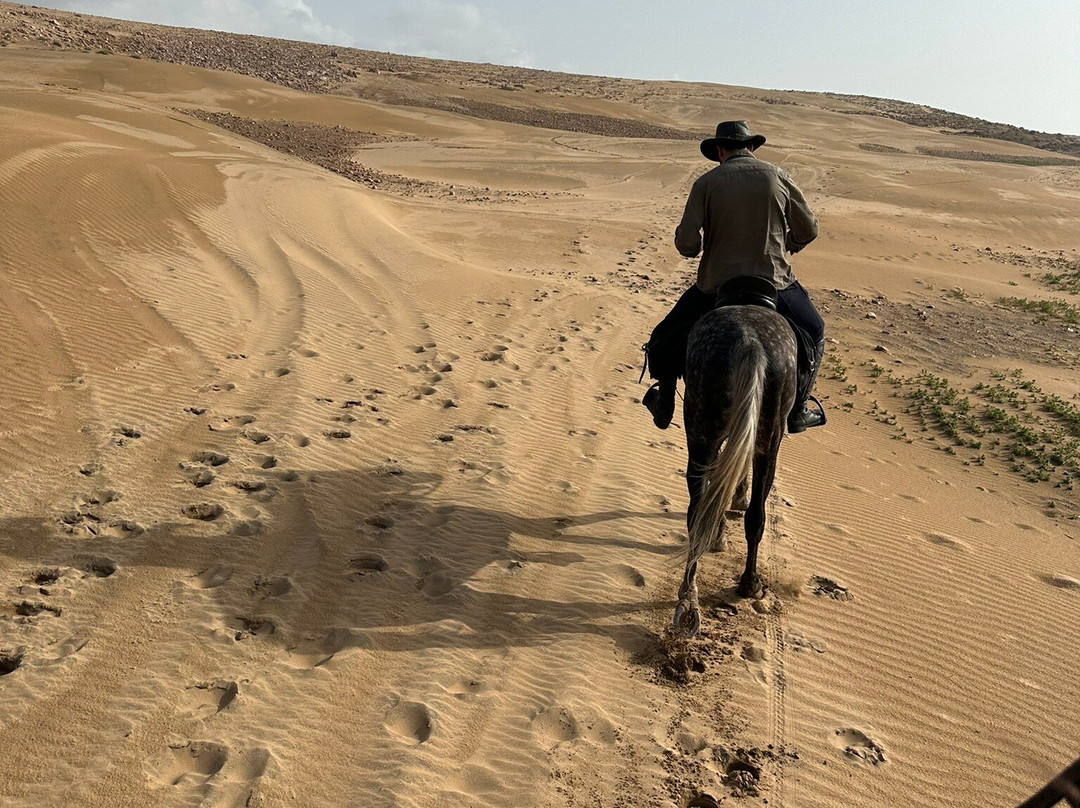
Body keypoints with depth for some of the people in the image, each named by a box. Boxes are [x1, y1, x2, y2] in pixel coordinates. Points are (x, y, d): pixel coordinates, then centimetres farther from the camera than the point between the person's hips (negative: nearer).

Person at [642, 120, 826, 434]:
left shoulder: (706, 183, -4)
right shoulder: (777, 176, 1)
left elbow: (686, 244, -12)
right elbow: (808, 229, 7)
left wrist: (699, 246, 12)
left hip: (716, 286, -1)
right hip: (774, 283, 1)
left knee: (668, 337, 24)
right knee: (812, 334, 28)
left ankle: (664, 405, 31)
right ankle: (797, 411, 30)